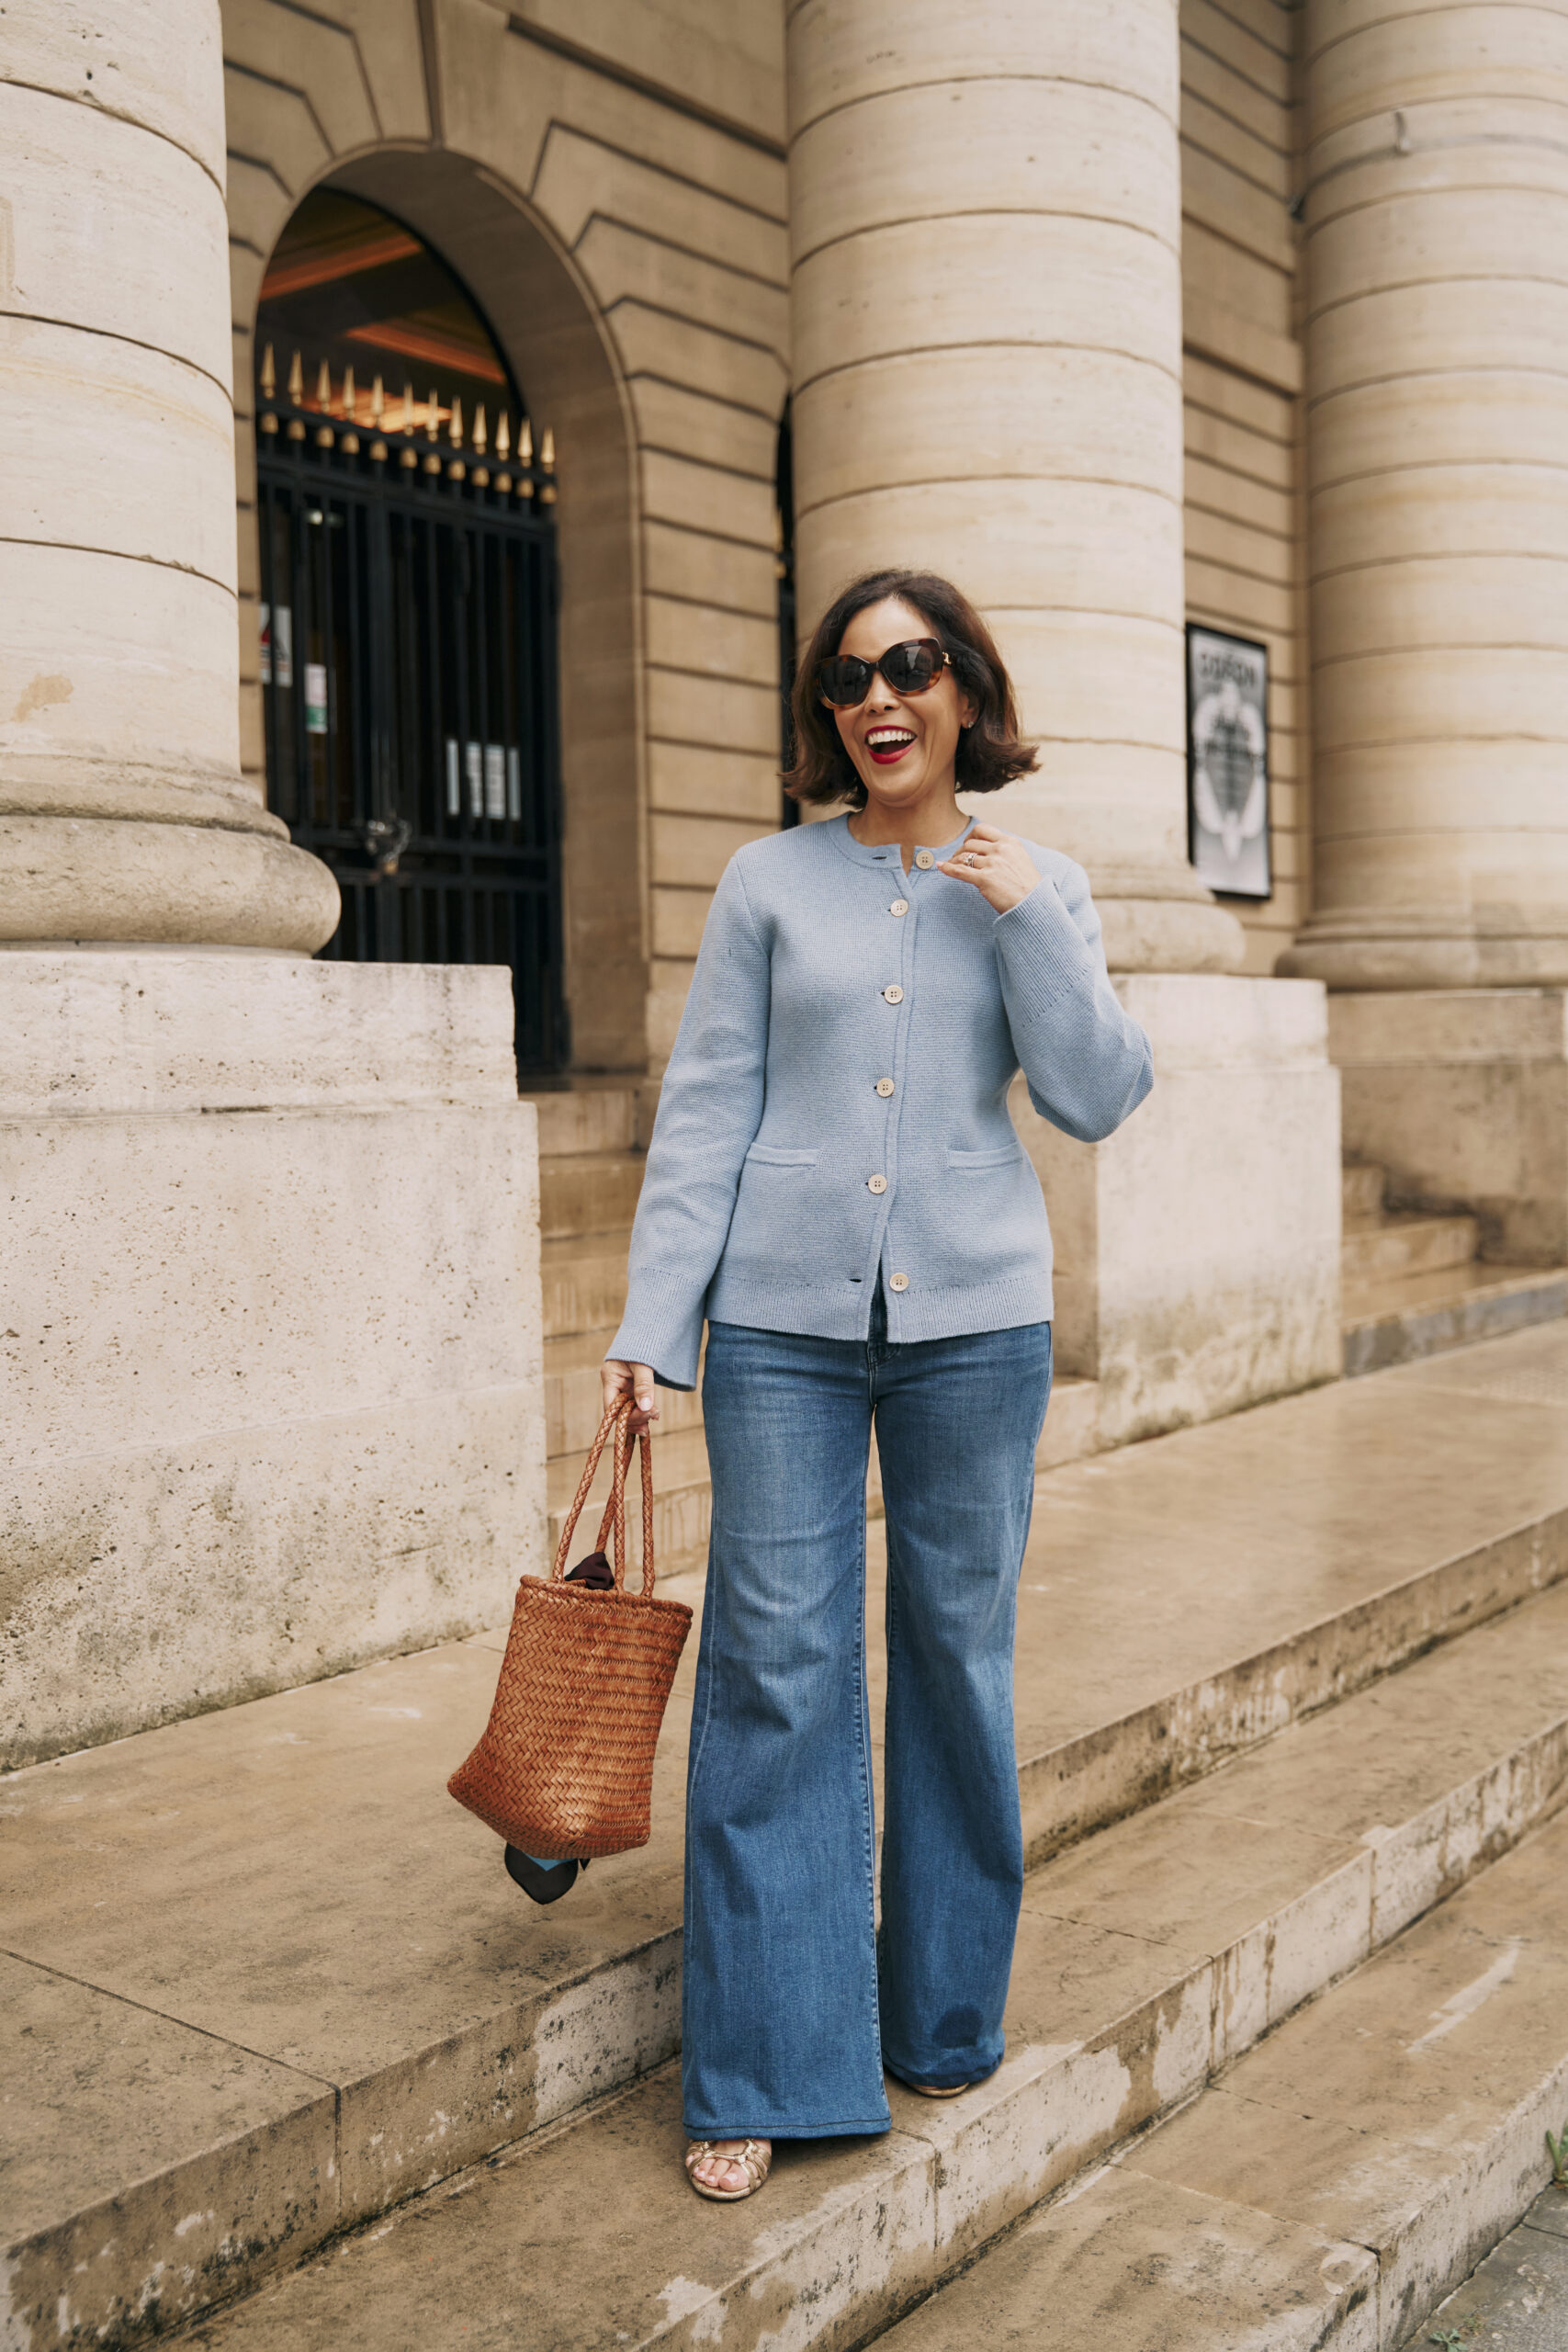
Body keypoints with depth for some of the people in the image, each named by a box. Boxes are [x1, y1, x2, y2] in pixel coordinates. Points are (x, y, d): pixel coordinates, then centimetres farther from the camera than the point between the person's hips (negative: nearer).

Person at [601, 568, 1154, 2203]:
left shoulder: (1036, 885, 8)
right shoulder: (772, 881, 5)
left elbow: (1098, 1100, -1)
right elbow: (706, 1108, 3)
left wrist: (1028, 918, -9)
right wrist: (651, 1321, -2)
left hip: (974, 1316, 1)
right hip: (783, 1317, -1)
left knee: (959, 1654, 9)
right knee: (774, 1669, -1)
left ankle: (945, 2013, 29)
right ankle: (763, 2073, 11)